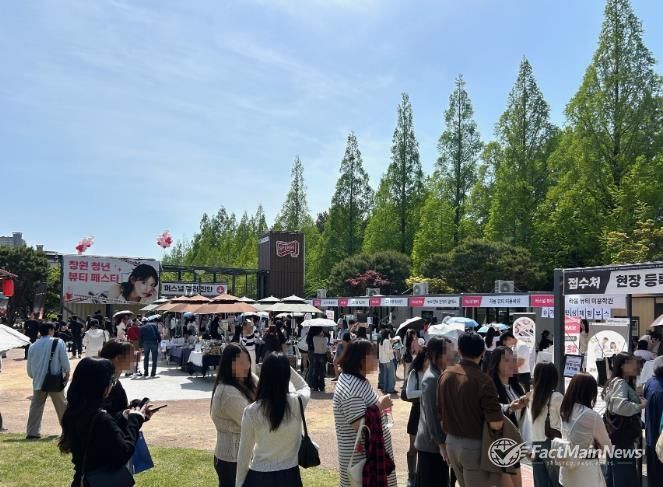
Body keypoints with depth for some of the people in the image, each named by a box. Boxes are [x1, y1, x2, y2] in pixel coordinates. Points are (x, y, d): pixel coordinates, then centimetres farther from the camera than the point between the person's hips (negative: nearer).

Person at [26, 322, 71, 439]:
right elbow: (65, 361, -8)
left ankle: (32, 432, 8)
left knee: (36, 407, 12)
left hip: (38, 382, 3)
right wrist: (67, 374, 7)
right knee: (62, 406, 10)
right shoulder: (58, 343, -8)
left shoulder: (33, 346, 3)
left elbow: (29, 368, 9)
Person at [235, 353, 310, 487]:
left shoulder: (251, 411, -14)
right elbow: (305, 387, 13)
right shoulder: (297, 403, -13)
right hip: (288, 476, 1)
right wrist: (284, 366, 12)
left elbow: (244, 453, -4)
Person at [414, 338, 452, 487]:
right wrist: (441, 443, -19)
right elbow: (432, 415, -21)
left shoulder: (438, 375, 9)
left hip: (434, 441, 9)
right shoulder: (431, 378, -20)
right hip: (432, 443, -9)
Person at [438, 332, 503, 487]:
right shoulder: (483, 381, -20)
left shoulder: (446, 375, -1)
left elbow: (440, 415, 6)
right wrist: (499, 411, 0)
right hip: (474, 446, -6)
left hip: (451, 443, 6)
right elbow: (496, 424, -20)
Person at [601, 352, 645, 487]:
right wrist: (641, 405, -17)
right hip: (622, 439, -10)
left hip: (618, 438, 10)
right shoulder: (620, 383, -13)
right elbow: (621, 406, -30)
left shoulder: (626, 383, 18)